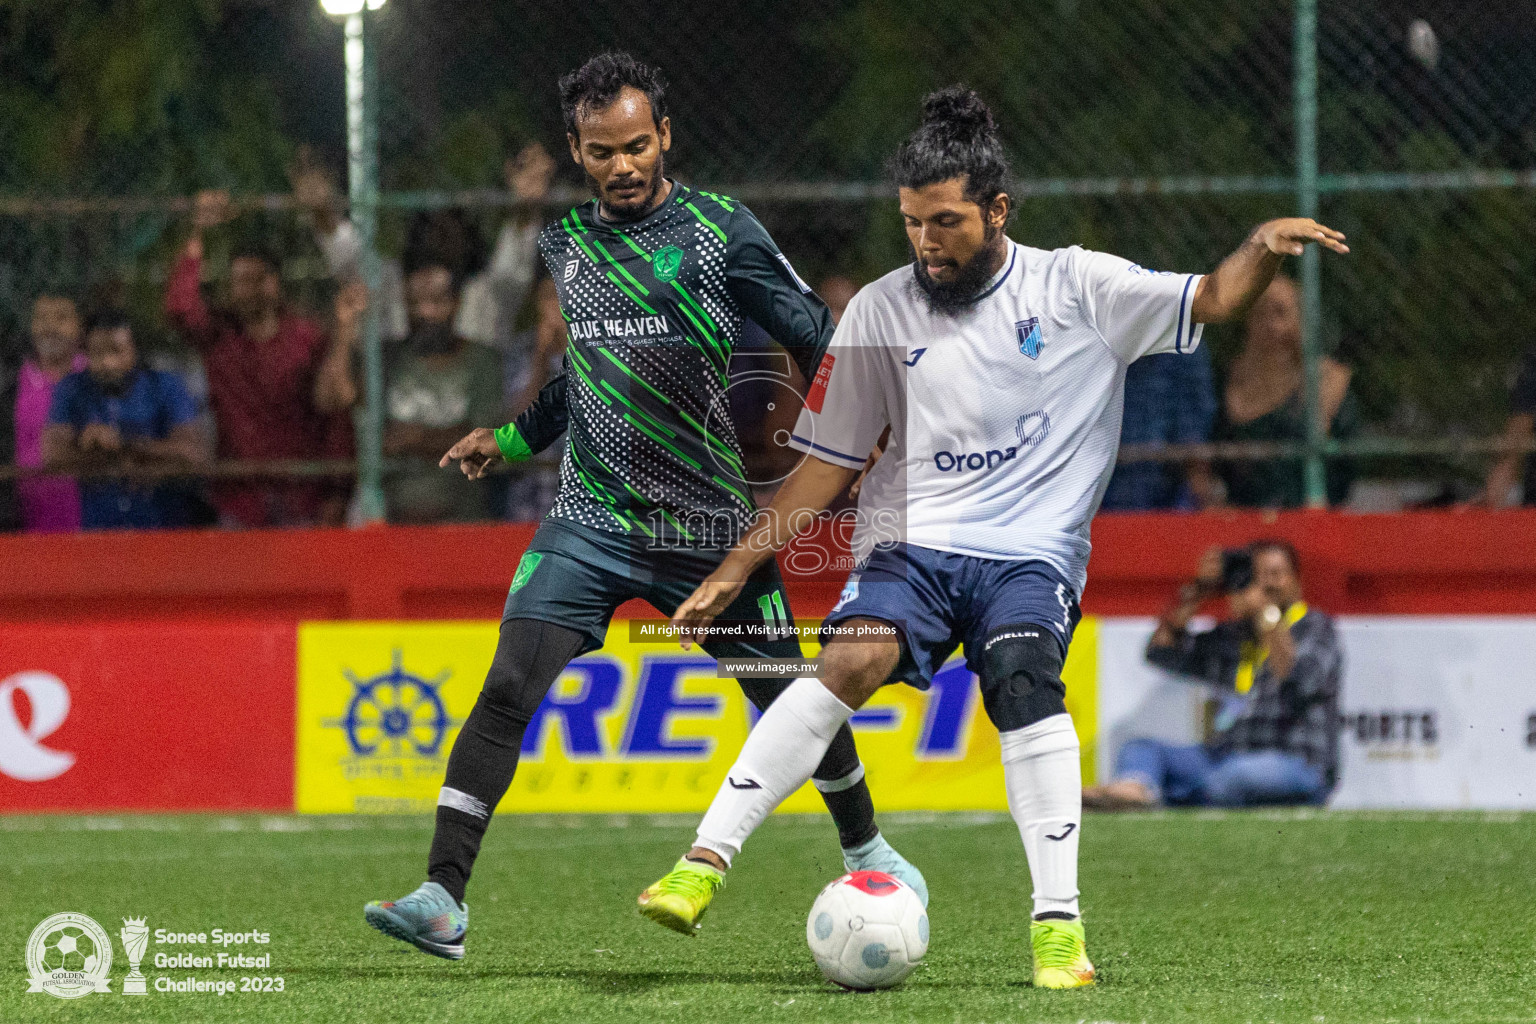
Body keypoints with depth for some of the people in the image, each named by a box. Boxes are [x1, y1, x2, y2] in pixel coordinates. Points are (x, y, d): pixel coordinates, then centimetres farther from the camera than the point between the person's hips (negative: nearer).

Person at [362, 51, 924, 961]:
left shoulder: (722, 230, -4)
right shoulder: (563, 246, 9)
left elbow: (818, 342, 0)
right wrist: (511, 439, 22)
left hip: (712, 528, -2)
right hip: (591, 520, 2)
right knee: (509, 686, -15)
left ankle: (867, 851, 36)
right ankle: (442, 901, -18)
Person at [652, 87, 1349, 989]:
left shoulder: (1076, 288, 4)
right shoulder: (880, 313, 8)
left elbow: (1209, 302, 2)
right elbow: (827, 466, 13)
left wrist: (1263, 249, -20)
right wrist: (735, 572, 9)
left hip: (1032, 553, -1)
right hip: (911, 544, 1)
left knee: (1024, 677, -31)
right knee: (850, 662, -27)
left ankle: (1058, 924, -29)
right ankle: (705, 863, -30)